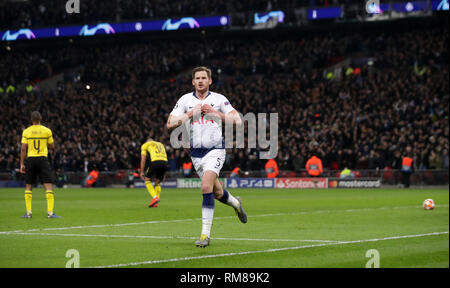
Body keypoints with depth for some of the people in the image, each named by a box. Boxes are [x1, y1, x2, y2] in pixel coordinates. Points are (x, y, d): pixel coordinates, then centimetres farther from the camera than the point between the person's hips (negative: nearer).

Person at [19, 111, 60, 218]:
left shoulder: (26, 132, 1)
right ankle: (50, 212, -11)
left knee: (28, 187, 12)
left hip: (30, 159, 2)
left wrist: (22, 164, 1)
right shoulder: (47, 131, 0)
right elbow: (52, 146, 6)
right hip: (43, 159, -1)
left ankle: (28, 212, 7)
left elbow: (23, 149, -2)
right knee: (48, 186, -2)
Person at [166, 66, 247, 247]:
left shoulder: (219, 99, -1)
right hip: (196, 152, 3)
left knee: (206, 187, -21)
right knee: (217, 193, 11)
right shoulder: (185, 100, 4)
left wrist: (215, 112, -13)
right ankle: (235, 203, 47)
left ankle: (205, 234, -19)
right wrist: (190, 114, -12)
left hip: (215, 150, -3)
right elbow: (170, 125, -2)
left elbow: (237, 120, -5)